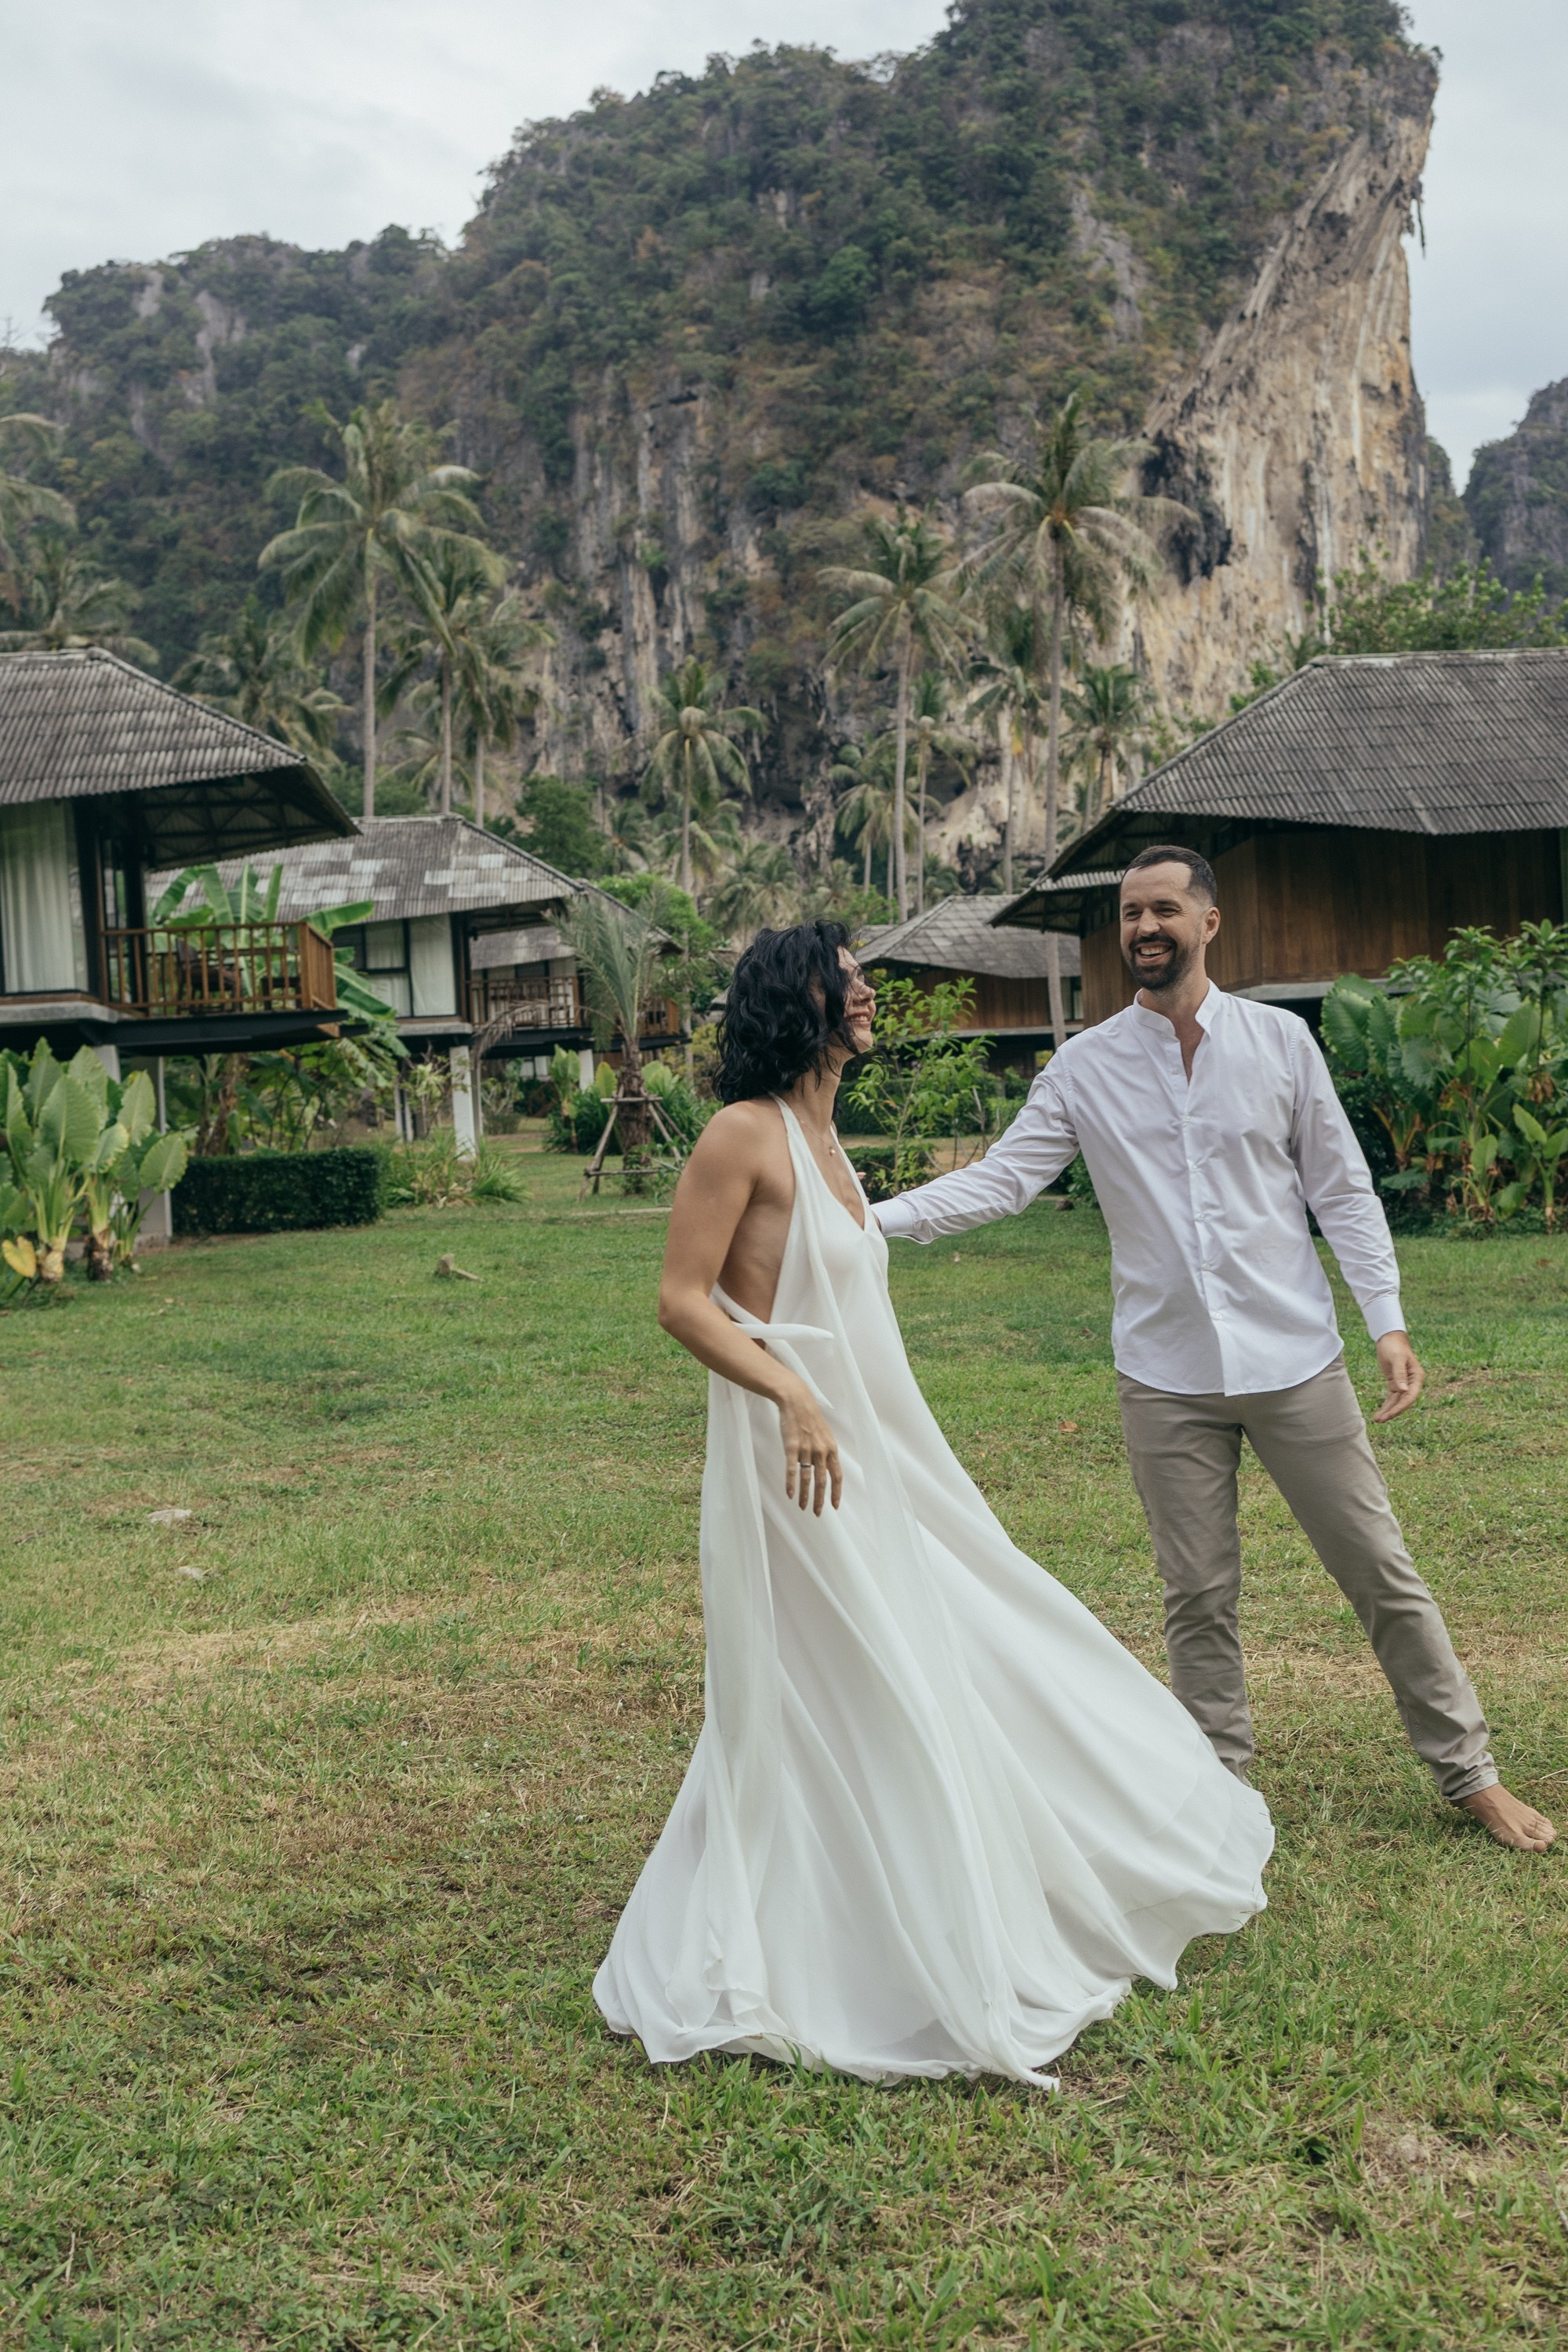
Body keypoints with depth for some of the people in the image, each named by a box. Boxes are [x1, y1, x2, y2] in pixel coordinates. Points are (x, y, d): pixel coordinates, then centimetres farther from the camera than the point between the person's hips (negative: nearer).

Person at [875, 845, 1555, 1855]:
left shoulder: (1280, 1041, 0)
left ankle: (1469, 1771, 24)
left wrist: (1389, 1319, -4)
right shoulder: (1086, 1067, 1)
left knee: (1382, 1573, 7)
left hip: (1294, 1357, 0)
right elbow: (1002, 1176, -4)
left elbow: (1342, 1189, 3)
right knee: (1199, 1602, 9)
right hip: (1167, 1377, 1)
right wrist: (879, 1217, -17)